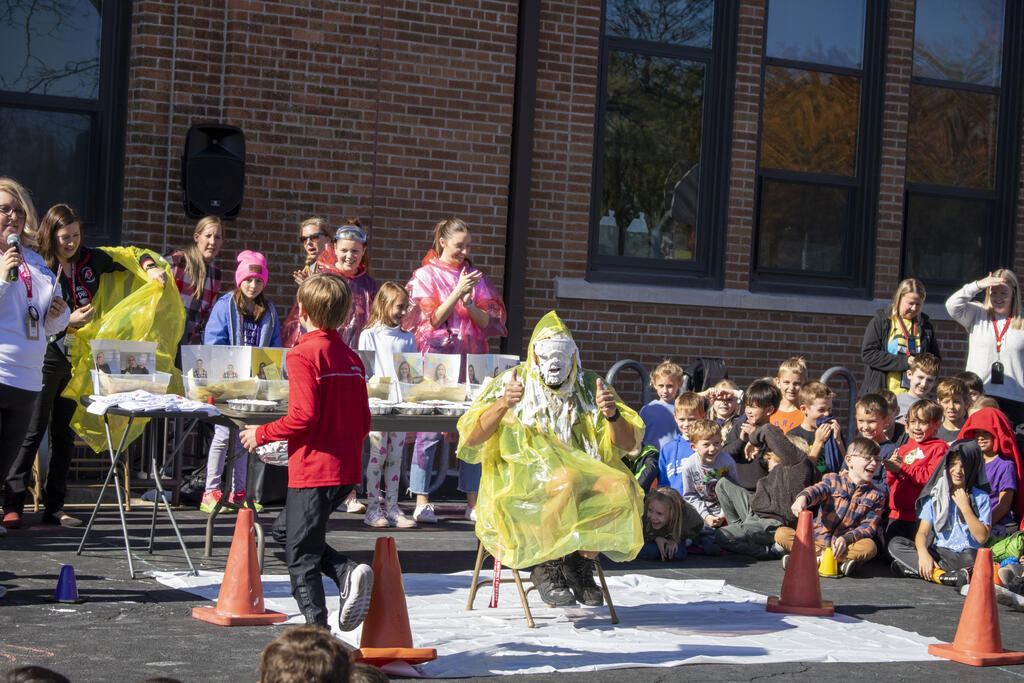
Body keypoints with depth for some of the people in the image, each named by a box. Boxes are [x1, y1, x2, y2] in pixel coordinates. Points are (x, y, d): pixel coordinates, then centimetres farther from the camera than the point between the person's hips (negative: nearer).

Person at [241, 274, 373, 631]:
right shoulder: (352, 358, 10)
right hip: (347, 469, 8)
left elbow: (304, 415, -21)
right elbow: (364, 423, 12)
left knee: (301, 559, 2)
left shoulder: (303, 354, -12)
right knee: (286, 528, 24)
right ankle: (348, 572, 4)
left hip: (313, 469, -8)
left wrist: (261, 434, -8)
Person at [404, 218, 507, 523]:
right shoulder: (425, 276, 4)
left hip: (471, 360, 3)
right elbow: (432, 319, -4)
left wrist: (469, 305, -11)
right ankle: (422, 501, -2)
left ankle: (473, 503, 5)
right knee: (429, 428, -6)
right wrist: (457, 292, -13)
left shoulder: (476, 278, 14)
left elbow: (489, 321, 8)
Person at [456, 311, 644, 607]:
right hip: (521, 480, -3)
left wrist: (613, 415, -15)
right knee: (564, 482, -36)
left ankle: (580, 559, -10)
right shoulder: (511, 382, 4)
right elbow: (470, 438, -6)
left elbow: (628, 444, 6)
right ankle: (546, 565, -16)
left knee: (622, 488, -28)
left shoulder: (588, 387, 11)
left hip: (585, 474, 3)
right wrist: (502, 405, -22)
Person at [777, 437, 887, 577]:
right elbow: (816, 490, -13)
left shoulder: (876, 495, 9)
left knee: (869, 547, -32)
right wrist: (803, 497, -39)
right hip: (816, 541, 0)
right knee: (781, 533, -21)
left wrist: (847, 538, -19)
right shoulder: (833, 480, 7)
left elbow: (870, 525, 0)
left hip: (847, 544, 0)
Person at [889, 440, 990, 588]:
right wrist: (923, 553, -19)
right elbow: (923, 531, 2)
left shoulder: (981, 498, 5)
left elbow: (982, 537, -4)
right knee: (895, 544, -21)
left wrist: (965, 507, -8)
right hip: (938, 552, 5)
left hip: (966, 555, -5)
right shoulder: (935, 494, 11)